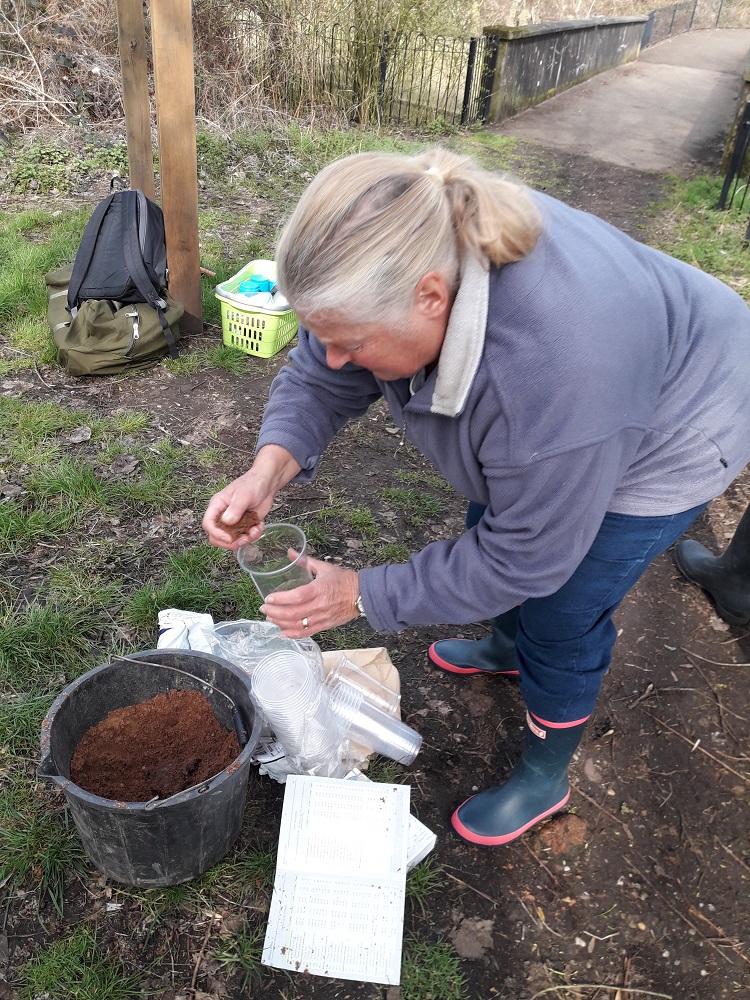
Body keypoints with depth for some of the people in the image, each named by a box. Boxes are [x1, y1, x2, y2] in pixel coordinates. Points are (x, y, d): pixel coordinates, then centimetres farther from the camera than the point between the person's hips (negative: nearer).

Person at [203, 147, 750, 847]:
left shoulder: (553, 368, -46)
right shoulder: (391, 265, -26)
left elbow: (525, 558, -32)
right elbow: (318, 379, -14)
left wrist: (363, 595, -27)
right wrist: (270, 468, -33)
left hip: (660, 436, -7)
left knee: (560, 616, -2)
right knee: (485, 521, 21)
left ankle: (544, 775, 27)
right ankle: (509, 647, 52)